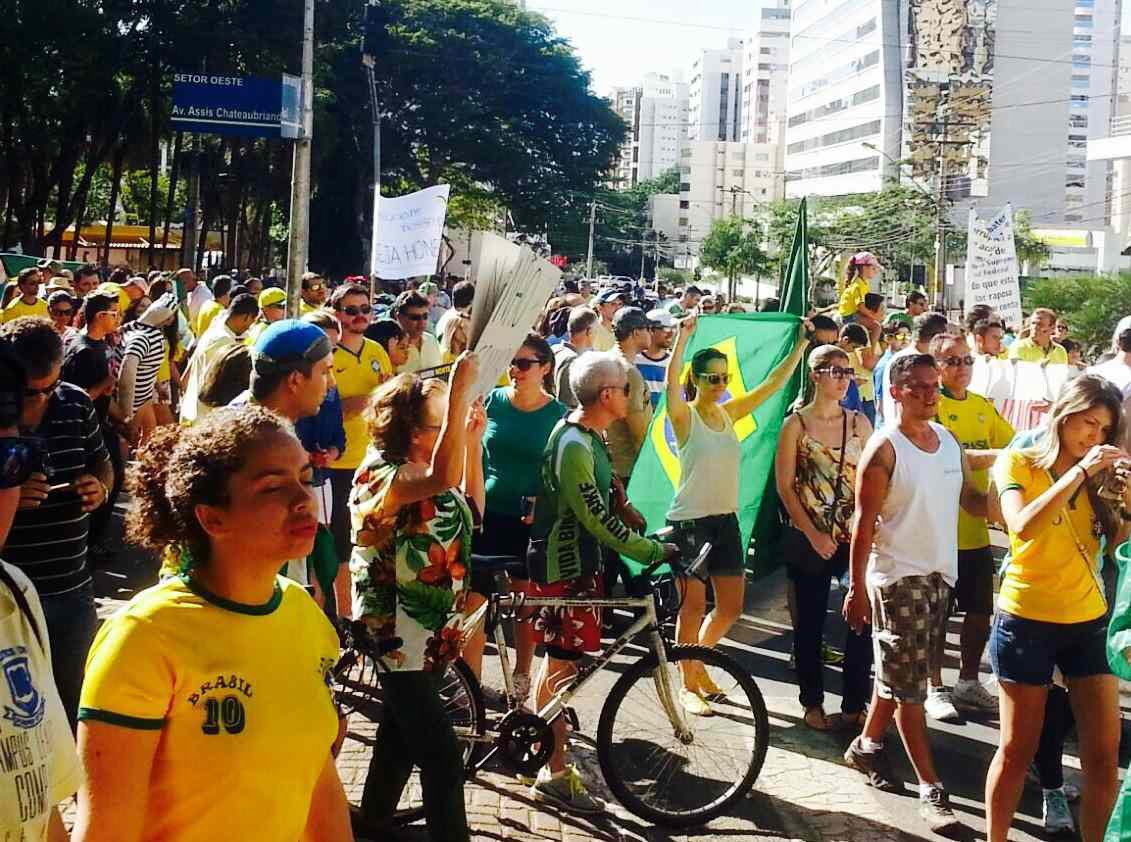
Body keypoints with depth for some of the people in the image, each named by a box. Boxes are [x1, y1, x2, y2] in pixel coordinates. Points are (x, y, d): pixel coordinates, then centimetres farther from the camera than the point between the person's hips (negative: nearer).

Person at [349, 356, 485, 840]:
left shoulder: (421, 474, 8)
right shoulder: (382, 473, -21)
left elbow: (469, 509, 16)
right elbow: (444, 476, -41)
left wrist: (474, 438, 7)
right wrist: (460, 389, -41)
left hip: (429, 628, 10)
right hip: (397, 632, -10)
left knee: (402, 735, 22)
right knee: (442, 759, -10)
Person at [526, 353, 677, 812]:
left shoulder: (590, 436, 9)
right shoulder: (573, 446, -24)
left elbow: (607, 497, 19)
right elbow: (597, 519, -26)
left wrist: (647, 529, 11)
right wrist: (652, 551, -22)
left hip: (580, 560, 10)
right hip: (563, 566, -10)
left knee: (557, 659, 18)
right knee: (562, 662, -4)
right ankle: (554, 775, 3)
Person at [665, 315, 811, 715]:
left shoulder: (729, 413, 8)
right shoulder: (684, 415, -8)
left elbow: (774, 382, 9)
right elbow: (670, 382, -28)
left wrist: (802, 343, 4)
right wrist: (683, 338, -40)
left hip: (726, 519, 6)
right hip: (690, 520, -6)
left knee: (731, 607, 10)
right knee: (694, 605, 0)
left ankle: (697, 660, 33)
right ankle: (688, 685, 14)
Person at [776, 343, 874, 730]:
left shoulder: (859, 422, 6)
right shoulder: (796, 424, -2)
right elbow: (785, 486, -4)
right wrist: (813, 534, -9)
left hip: (855, 537, 2)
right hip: (809, 539, -2)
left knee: (863, 620, -1)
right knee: (810, 622, 7)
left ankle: (855, 704, 12)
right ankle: (812, 702, 21)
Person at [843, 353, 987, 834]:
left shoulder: (949, 440, 8)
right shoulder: (885, 448, -13)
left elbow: (970, 498, 12)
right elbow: (864, 522, -13)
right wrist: (856, 589, -15)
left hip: (940, 574, 7)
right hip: (897, 577, -7)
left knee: (900, 674, 16)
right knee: (908, 685, -1)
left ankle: (866, 745, 34)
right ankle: (931, 789, 4)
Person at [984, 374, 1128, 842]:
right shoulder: (1018, 463, -6)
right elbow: (1022, 526, -25)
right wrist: (1079, 473, -26)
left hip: (1089, 622, 5)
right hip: (1028, 621, -5)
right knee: (1018, 749, 3)